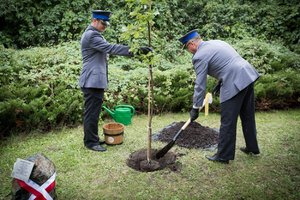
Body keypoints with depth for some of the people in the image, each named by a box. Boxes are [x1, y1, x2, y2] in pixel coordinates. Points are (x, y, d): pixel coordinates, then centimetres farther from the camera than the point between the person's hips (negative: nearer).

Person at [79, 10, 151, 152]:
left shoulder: (93, 34, 21)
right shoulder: (91, 35, -14)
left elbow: (107, 49, 25)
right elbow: (111, 48, -24)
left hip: (95, 80, 11)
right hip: (92, 81, -11)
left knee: (93, 111, 15)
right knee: (92, 112, -2)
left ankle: (93, 138, 26)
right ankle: (90, 142, 8)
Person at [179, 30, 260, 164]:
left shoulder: (199, 56, -7)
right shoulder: (217, 42, 18)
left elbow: (200, 85, -7)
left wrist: (195, 108, 1)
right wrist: (221, 83, 30)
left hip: (234, 83, -9)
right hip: (248, 75, 9)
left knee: (227, 122, 2)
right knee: (248, 116, 20)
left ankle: (223, 156, 14)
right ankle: (252, 147, 36)